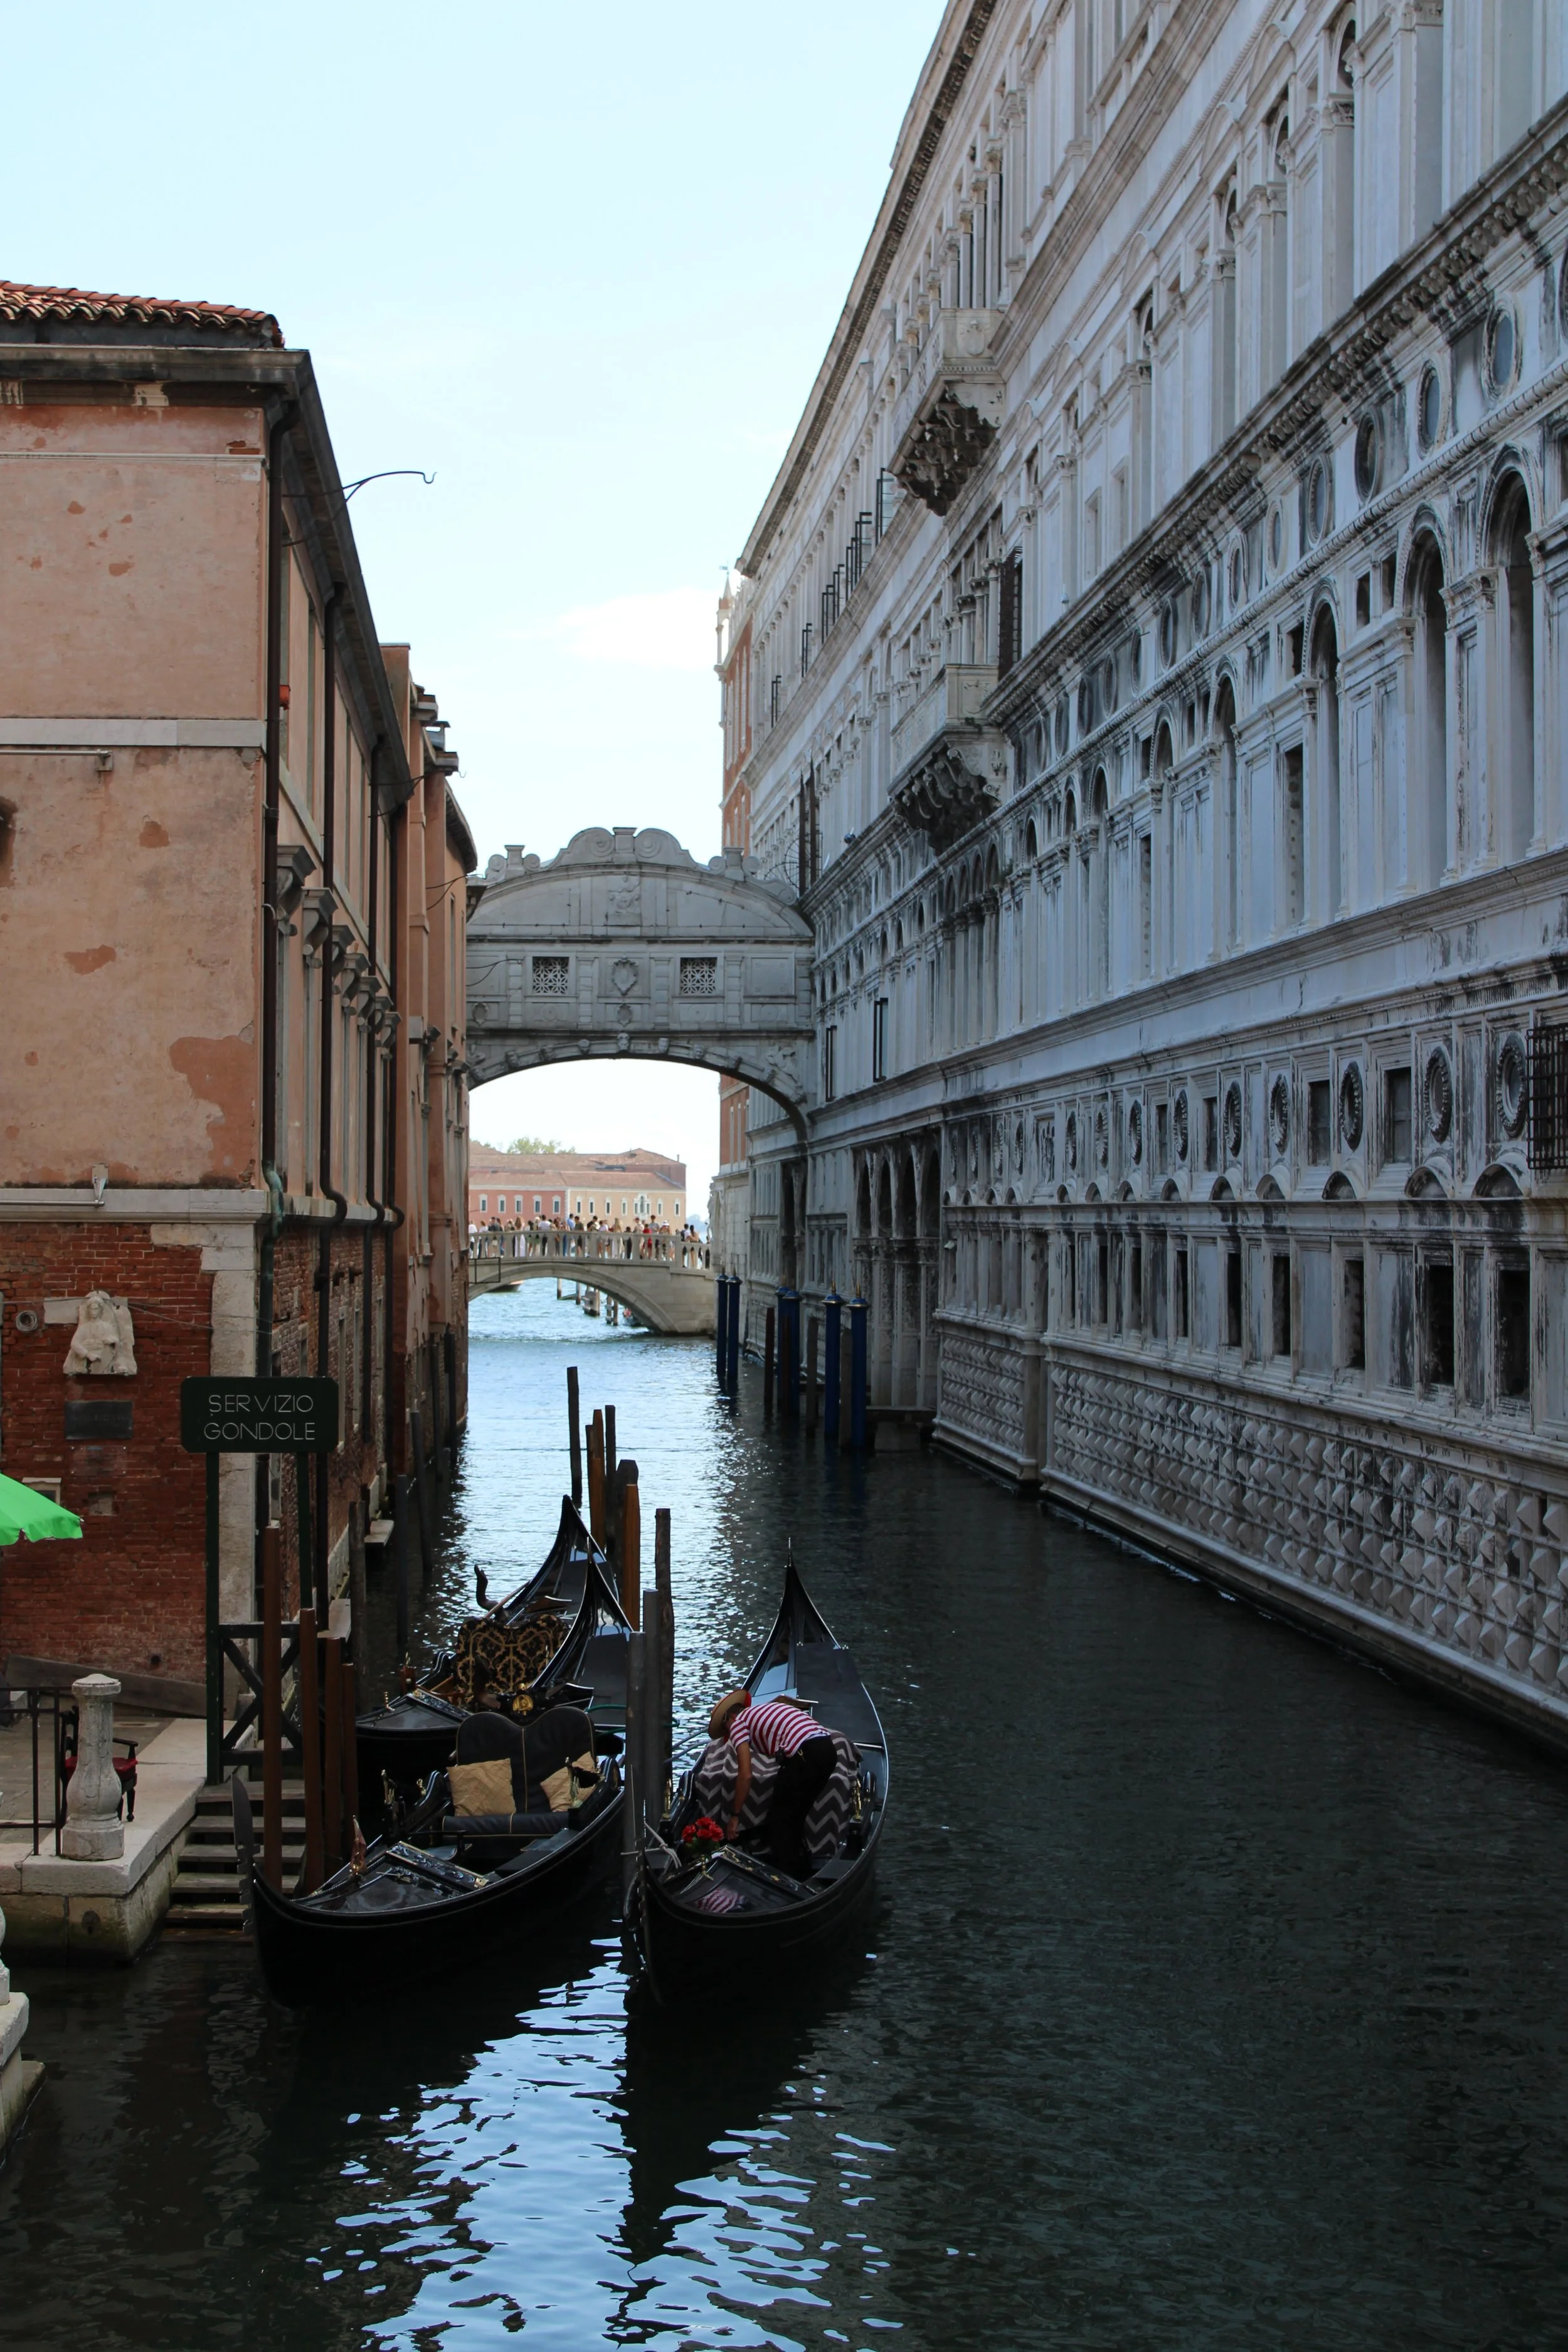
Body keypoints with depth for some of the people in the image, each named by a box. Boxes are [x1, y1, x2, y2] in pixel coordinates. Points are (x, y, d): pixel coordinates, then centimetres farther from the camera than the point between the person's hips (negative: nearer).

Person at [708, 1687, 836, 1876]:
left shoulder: (738, 1723, 10)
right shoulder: (771, 1707, 33)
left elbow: (746, 1775, 1)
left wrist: (735, 1815, 9)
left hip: (804, 1756, -8)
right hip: (828, 1749, 8)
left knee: (779, 1820, 9)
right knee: (794, 1819, 23)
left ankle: (788, 1876, 10)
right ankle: (802, 1871, 31)